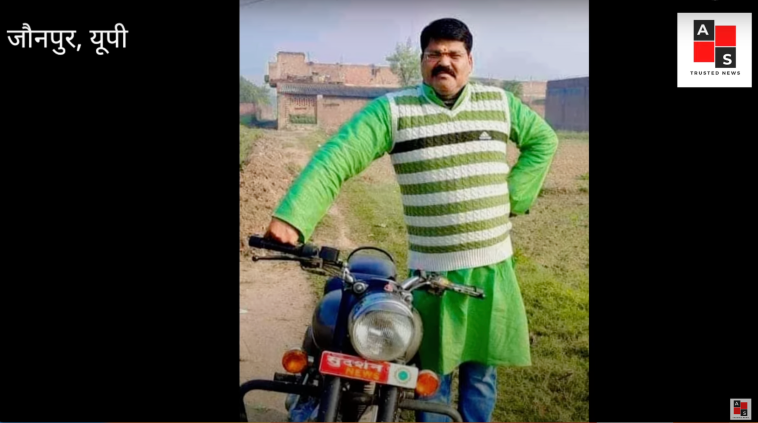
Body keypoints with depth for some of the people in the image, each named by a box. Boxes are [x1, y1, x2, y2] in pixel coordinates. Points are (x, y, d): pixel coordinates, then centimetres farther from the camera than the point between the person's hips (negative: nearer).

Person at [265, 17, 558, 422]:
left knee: (481, 370, 15)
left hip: (493, 268, 3)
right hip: (433, 272, -3)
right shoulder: (392, 110, -6)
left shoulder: (498, 102, 6)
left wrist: (514, 196, 8)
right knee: (432, 373, 10)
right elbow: (335, 159, -15)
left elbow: (543, 140, 20)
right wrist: (292, 217, -29)